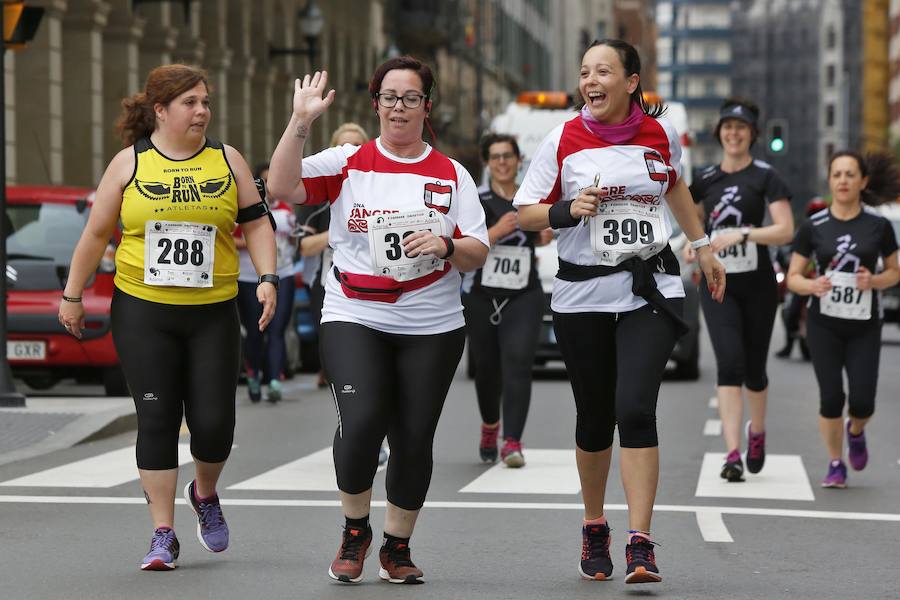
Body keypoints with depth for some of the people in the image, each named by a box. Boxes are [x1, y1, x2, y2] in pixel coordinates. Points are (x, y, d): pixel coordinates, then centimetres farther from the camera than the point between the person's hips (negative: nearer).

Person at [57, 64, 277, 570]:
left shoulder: (227, 161, 6)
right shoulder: (129, 164, 3)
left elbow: (257, 223, 9)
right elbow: (97, 234, 8)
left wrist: (268, 278, -5)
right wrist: (72, 295, 11)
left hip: (212, 313, 1)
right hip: (142, 310, -1)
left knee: (214, 422, -3)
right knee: (157, 420, -4)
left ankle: (206, 494, 29)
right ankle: (164, 536, 3)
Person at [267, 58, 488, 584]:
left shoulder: (452, 175, 8)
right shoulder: (348, 163, 5)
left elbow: (478, 254, 5)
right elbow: (283, 186, -9)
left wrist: (445, 246, -15)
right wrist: (301, 121, -16)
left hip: (432, 328, 2)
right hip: (354, 319, -1)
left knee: (414, 438, 1)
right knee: (362, 420, -20)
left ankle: (398, 546, 22)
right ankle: (355, 530, 5)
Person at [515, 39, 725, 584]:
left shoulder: (660, 133, 3)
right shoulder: (564, 141, -2)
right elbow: (526, 214, 2)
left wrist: (703, 246, 30)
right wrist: (570, 211, -17)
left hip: (650, 292, 0)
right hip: (583, 297, 0)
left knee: (635, 409, -16)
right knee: (595, 418, 8)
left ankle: (641, 544, -15)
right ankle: (595, 529, 32)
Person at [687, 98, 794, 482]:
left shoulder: (765, 177, -2)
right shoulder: (706, 179, 8)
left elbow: (786, 231, -11)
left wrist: (742, 234, -23)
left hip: (757, 283, -1)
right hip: (717, 285, 2)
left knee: (754, 369, 8)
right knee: (729, 364, -14)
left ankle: (757, 431, 39)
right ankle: (733, 455, -19)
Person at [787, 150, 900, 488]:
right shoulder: (814, 227, 0)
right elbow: (793, 277, 3)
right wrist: (812, 285, -19)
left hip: (864, 327, 0)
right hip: (824, 324, 0)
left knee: (862, 402, -7)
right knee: (831, 398, -7)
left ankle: (856, 432, 29)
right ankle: (835, 465, 12)